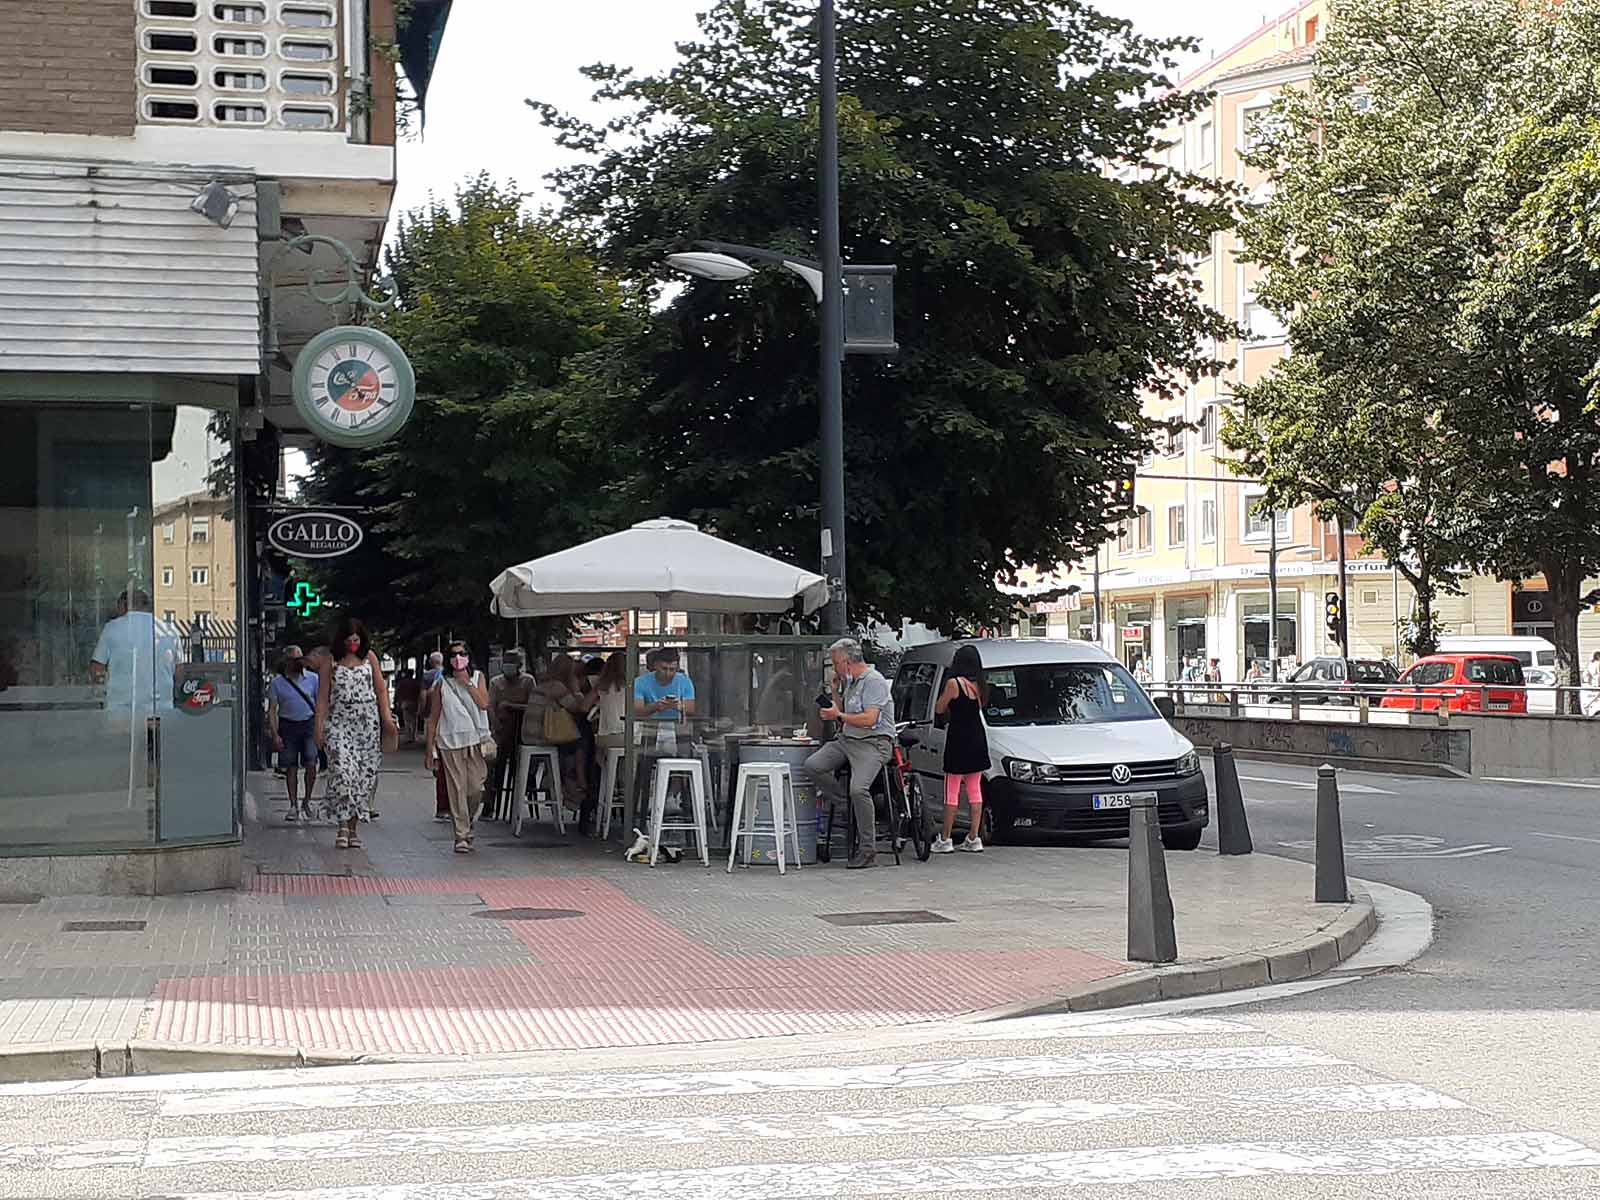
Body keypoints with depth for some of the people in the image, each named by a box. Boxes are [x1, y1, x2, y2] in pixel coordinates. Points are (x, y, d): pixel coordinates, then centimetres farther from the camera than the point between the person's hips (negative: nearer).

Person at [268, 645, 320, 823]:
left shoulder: (311, 679, 5)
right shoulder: (277, 682, 1)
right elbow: (272, 710, 1)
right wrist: (275, 735, -8)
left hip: (309, 723, 0)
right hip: (288, 726, 0)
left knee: (311, 764, -11)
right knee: (291, 768, 3)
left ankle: (307, 800, 8)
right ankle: (293, 805, 12)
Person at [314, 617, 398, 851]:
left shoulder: (369, 657, 9)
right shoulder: (331, 663, 4)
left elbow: (381, 689, 9)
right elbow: (323, 697, 4)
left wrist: (387, 716, -2)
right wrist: (319, 727, -3)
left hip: (368, 721, 2)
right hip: (339, 722, -2)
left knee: (365, 773, 1)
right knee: (342, 770, -17)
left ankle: (354, 826, 11)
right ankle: (343, 826, -12)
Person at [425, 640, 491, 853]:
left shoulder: (477, 677, 9)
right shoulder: (442, 684, 5)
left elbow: (484, 704, -7)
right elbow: (433, 718, 7)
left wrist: (466, 682, -7)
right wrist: (429, 748, 3)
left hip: (475, 740, 1)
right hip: (451, 742, -1)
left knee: (476, 788, -2)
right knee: (457, 789, -5)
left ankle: (468, 822, 26)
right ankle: (462, 836, -3)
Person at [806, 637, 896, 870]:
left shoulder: (874, 681, -11)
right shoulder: (849, 682, 18)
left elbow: (869, 719, -21)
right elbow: (843, 712, 27)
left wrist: (838, 715, -13)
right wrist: (836, 691, 14)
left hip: (873, 744, -9)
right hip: (846, 740, 9)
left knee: (858, 789, -27)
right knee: (813, 766, -12)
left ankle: (867, 850, -19)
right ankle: (844, 805, -1)